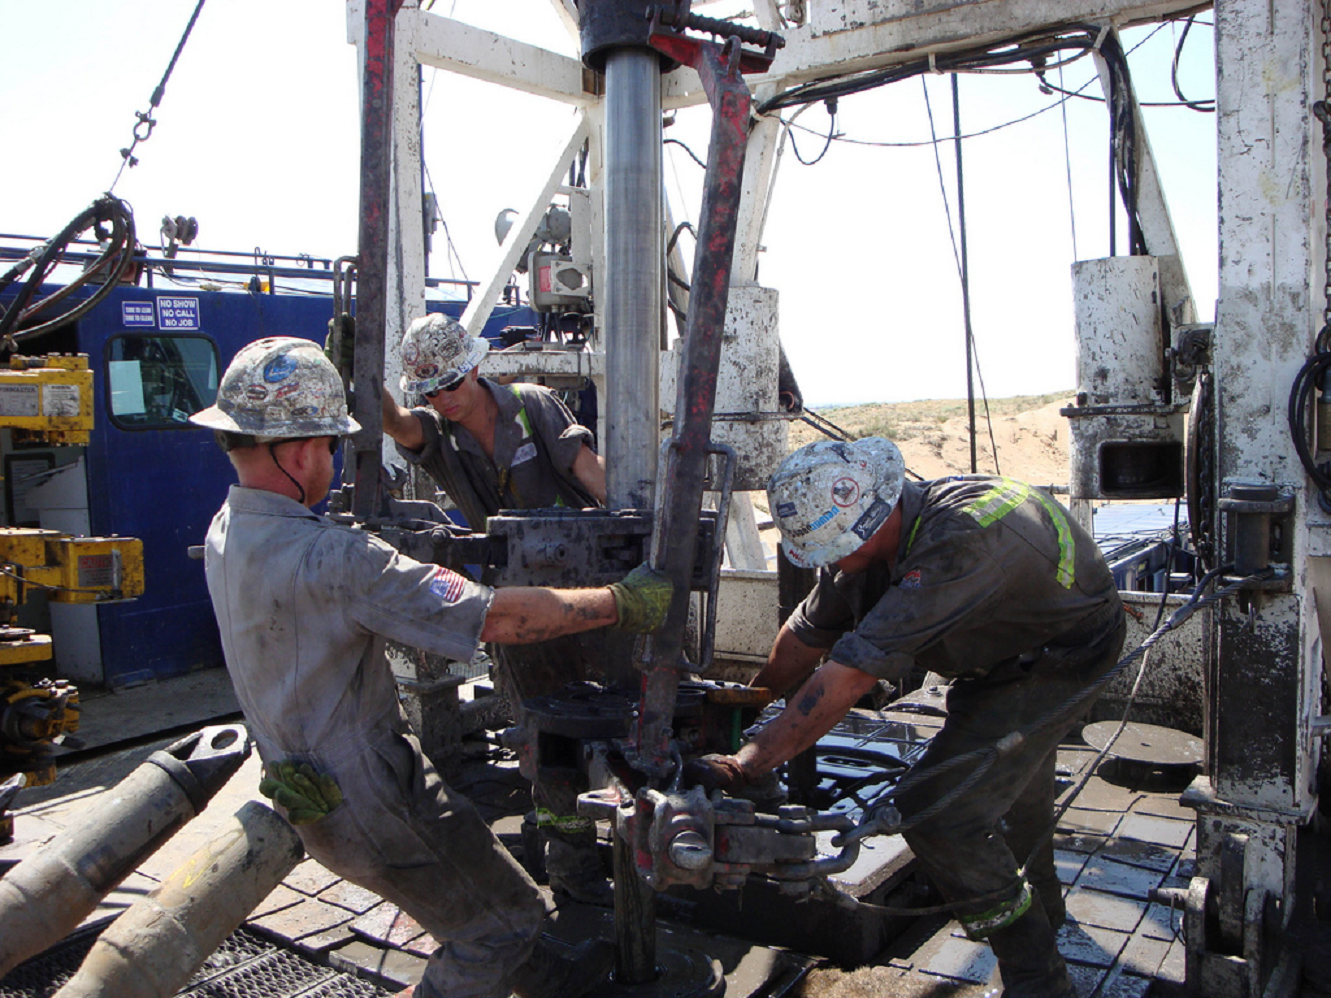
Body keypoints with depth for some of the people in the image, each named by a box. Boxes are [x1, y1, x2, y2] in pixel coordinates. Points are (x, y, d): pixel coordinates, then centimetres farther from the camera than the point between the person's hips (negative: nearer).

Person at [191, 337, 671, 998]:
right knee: (501, 918, 8)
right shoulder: (331, 559, -31)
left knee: (475, 869, 25)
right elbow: (498, 617, -31)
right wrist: (621, 601, -22)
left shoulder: (226, 530, -1)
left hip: (308, 786, 10)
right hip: (367, 800, -10)